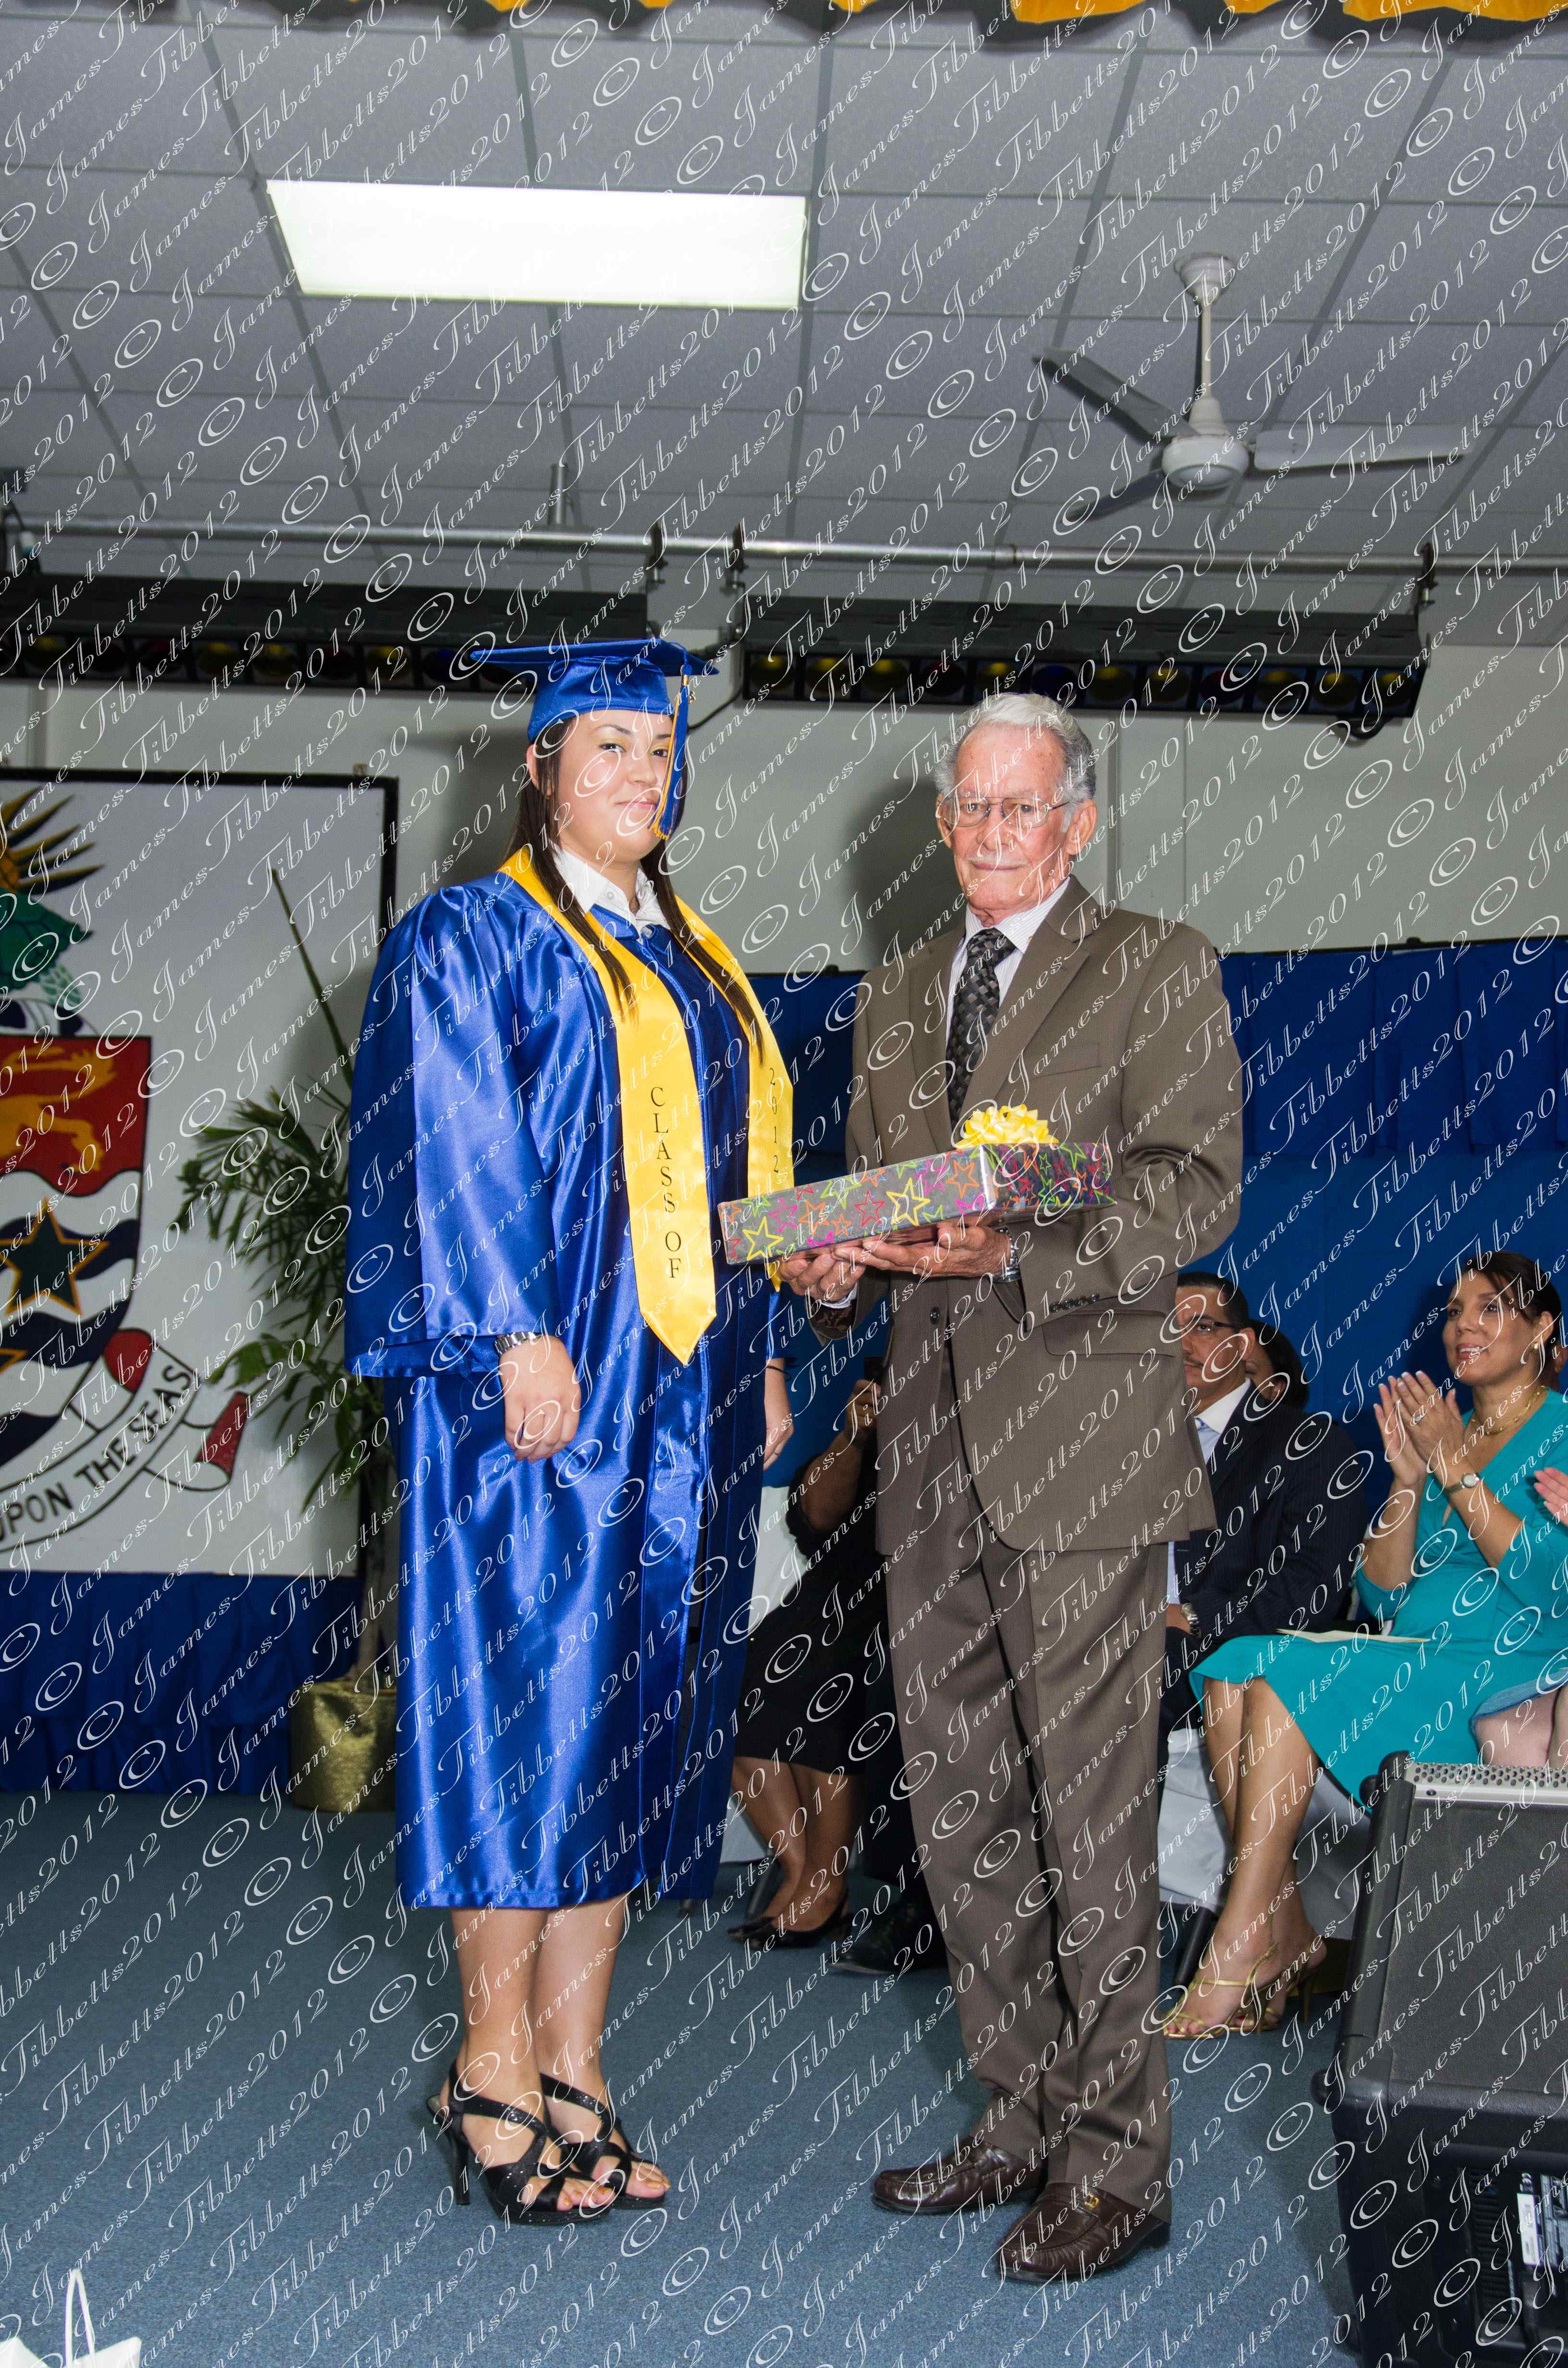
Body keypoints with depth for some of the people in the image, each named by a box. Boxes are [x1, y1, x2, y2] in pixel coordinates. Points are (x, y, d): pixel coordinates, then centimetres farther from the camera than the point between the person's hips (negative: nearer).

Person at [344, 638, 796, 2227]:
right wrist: (521, 1335, -21)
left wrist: (760, 1355, 14)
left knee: (628, 1727, 7)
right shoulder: (473, 940, -1)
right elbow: (458, 1149, -12)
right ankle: (495, 2073, 9)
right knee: (532, 1705, -4)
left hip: (682, 1400, 7)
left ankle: (571, 2075, 16)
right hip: (543, 1388, -7)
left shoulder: (696, 968, 19)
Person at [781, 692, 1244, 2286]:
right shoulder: (895, 999, 19)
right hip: (932, 1447, 6)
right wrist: (836, 1267, -1)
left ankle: (1114, 2165, 11)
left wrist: (1011, 1250, -21)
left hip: (1080, 1436, -6)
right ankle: (1023, 2123, 26)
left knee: (1090, 1815, -2)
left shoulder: (1158, 970, 2)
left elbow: (1196, 1187, -9)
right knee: (959, 1810, 11)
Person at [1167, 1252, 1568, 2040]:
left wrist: (1457, 1471, -13)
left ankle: (1237, 1953, -22)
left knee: (1285, 1674, -27)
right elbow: (1383, 1596, 12)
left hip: (1504, 1678, -7)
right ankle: (1283, 1926, -19)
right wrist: (1408, 1480, -2)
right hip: (1408, 1663, 7)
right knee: (1235, 1669, -19)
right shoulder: (1440, 1435, 19)